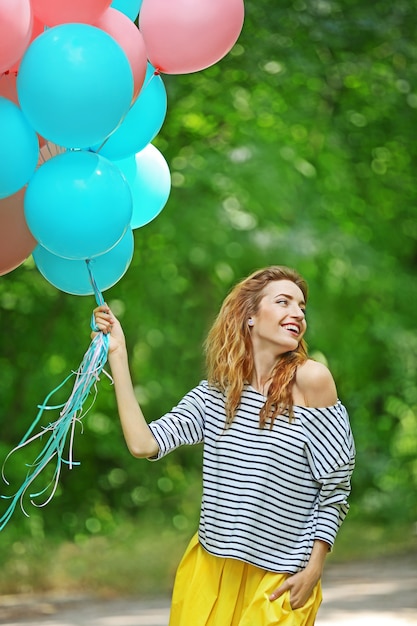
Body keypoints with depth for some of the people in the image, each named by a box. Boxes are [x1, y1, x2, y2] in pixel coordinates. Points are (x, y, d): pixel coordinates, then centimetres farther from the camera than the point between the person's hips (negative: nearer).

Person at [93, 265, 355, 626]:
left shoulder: (309, 379, -12)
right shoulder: (215, 392, 2)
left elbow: (335, 488, -8)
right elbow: (144, 444, -9)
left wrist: (313, 571, -9)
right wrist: (117, 353, -5)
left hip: (279, 581, -4)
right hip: (210, 568, 4)